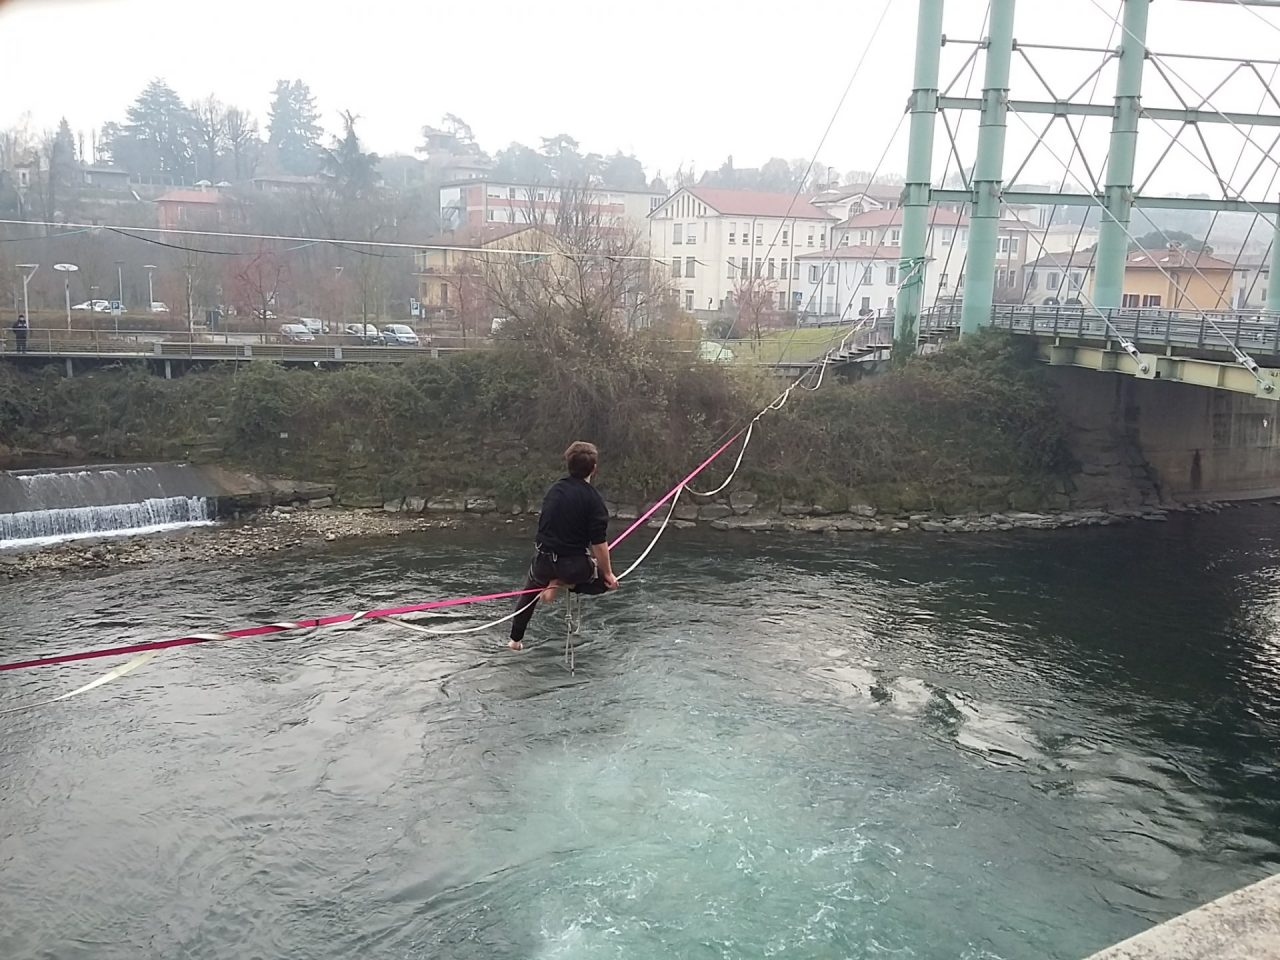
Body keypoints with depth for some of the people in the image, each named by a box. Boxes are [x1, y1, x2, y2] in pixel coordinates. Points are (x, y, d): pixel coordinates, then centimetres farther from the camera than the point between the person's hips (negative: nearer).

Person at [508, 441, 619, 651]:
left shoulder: (555, 489, 4)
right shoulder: (593, 499, -15)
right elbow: (599, 544, -16)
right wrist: (608, 574, -4)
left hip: (543, 560, 6)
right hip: (573, 564, -6)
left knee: (529, 593, 33)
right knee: (607, 581, 20)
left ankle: (515, 640, 37)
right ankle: (562, 583, 0)